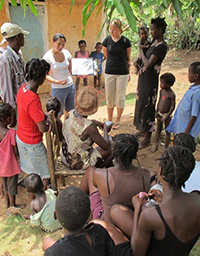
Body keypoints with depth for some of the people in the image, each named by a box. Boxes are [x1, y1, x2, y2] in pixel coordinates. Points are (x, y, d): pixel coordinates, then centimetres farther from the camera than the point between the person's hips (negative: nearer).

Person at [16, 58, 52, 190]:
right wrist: (49, 123, -5)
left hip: (21, 137, 10)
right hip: (32, 143, -10)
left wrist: (46, 116, -7)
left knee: (33, 172, 29)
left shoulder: (23, 88, -5)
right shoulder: (32, 100, -35)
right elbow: (43, 129, -28)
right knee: (44, 178, 10)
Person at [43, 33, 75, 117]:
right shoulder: (48, 57, -12)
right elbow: (46, 75, -10)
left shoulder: (66, 53, 2)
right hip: (58, 89, -5)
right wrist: (57, 81, -27)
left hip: (71, 86, 5)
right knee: (58, 114, 0)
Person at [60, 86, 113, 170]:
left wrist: (93, 122, 6)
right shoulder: (89, 127, -33)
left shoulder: (70, 113, -12)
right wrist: (106, 130, -3)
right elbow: (106, 147, -19)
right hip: (79, 163, -7)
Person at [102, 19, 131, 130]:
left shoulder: (125, 41, -6)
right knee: (109, 97, 8)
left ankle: (118, 120, 20)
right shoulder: (107, 40, -1)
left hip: (122, 73, -2)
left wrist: (128, 73, 11)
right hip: (109, 72, 2)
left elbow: (128, 58, 6)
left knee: (120, 97, 5)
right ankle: (109, 119, 23)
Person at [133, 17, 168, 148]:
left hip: (150, 79, -10)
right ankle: (143, 129, 37)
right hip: (143, 77, 10)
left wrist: (141, 50, -11)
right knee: (141, 102, 19)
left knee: (147, 106, -3)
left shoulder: (162, 46, -19)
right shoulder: (155, 41, 9)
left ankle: (148, 137, 8)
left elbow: (148, 64, -23)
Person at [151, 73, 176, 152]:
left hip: (166, 115, -6)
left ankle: (166, 147, 20)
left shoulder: (171, 94, -20)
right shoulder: (161, 91, -1)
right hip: (159, 114, 6)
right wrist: (156, 112, 8)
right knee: (158, 129, 17)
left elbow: (172, 107, -17)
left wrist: (166, 116, -17)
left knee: (167, 131, 9)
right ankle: (156, 144, 29)